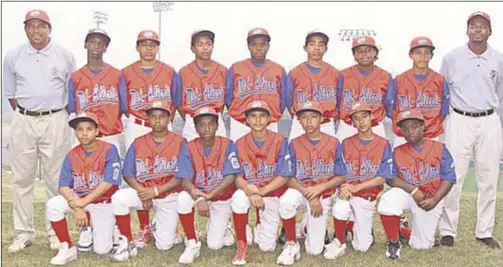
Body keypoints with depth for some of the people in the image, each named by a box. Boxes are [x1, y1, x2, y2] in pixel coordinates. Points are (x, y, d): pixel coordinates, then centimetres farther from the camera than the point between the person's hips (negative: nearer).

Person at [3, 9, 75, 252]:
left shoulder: (65, 56, 4)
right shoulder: (13, 57, 8)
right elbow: (10, 92, 14)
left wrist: (62, 117, 5)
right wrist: (24, 116, 8)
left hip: (56, 121, -2)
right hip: (23, 122, 2)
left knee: (55, 179, 2)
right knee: (22, 179, 5)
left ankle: (56, 233, 13)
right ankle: (23, 233, 15)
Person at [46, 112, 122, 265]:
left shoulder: (109, 150, -14)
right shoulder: (72, 155, -2)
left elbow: (108, 183, -20)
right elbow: (63, 186, -8)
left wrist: (84, 202, -23)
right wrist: (77, 208, -23)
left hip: (103, 204, -3)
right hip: (78, 201, 3)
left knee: (101, 250, -10)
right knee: (53, 205, -26)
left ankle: (107, 228, 27)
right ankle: (67, 249, -8)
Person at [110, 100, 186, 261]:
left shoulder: (179, 142, -9)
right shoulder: (138, 143, -1)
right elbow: (128, 175, -2)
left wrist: (155, 191, -21)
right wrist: (142, 193, -18)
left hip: (169, 196, -2)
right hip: (143, 192, 2)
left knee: (164, 246, -2)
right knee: (118, 198, -29)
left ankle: (159, 225, 35)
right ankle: (127, 243, -10)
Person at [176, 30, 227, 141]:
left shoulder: (222, 71, 2)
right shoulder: (184, 73, -4)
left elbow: (224, 99, 11)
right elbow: (179, 103, 3)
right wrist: (191, 121, 5)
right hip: (192, 126, -2)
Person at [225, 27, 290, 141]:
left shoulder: (279, 70, 10)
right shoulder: (235, 68, 8)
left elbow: (283, 100, 12)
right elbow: (228, 98, 12)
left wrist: (272, 116, 6)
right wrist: (238, 114, 7)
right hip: (239, 126, 0)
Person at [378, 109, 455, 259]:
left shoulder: (439, 148, -5)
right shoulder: (398, 152, -3)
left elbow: (449, 178, -8)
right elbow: (391, 178, -8)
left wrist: (434, 200, -19)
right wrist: (413, 190, -22)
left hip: (431, 200, 1)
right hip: (406, 194, 0)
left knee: (422, 245, 0)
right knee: (388, 200, -35)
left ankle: (402, 231, 35)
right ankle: (393, 242, -12)